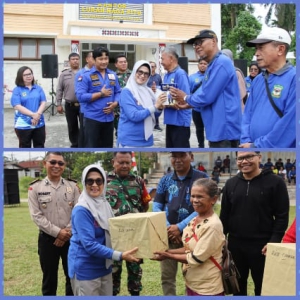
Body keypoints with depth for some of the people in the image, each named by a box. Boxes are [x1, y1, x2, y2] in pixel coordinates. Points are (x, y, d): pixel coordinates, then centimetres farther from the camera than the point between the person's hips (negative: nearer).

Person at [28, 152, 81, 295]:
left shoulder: (72, 186, 2)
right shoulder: (35, 188, -3)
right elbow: (36, 215, -9)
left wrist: (67, 232, -12)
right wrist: (57, 232, -15)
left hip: (70, 238, 2)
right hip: (47, 238, -1)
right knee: (49, 277, 10)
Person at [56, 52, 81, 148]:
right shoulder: (64, 74, 4)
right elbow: (59, 90, 6)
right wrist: (59, 104, 1)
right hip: (70, 105, 1)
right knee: (72, 127, 10)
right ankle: (75, 145, 23)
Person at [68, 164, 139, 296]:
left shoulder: (105, 204, 5)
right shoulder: (81, 210, -19)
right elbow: (89, 245, -25)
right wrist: (119, 255, -30)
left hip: (104, 266, 8)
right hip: (86, 269, -7)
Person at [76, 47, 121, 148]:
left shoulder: (113, 75, 9)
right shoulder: (86, 76, -8)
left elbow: (118, 92, 12)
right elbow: (80, 96, -15)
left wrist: (115, 103, -9)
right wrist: (101, 94, -15)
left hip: (109, 118, 5)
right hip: (92, 118, -5)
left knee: (107, 147, 15)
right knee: (91, 147, 0)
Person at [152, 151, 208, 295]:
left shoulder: (201, 177, -4)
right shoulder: (165, 180, 6)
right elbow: (156, 207, 5)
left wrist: (180, 227, -16)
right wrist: (167, 228, -11)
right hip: (168, 234, 3)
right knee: (167, 276, 10)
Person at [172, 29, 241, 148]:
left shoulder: (221, 63, -15)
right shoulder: (212, 65, 18)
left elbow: (207, 96, -19)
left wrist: (186, 98, -2)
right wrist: (188, 103, 10)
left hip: (225, 130, -11)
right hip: (218, 129, 11)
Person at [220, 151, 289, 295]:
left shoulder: (275, 182, -8)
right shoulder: (231, 183, 6)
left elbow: (282, 216, -8)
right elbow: (224, 214, 12)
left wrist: (274, 241, -14)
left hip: (262, 245, -4)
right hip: (235, 244, 4)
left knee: (262, 286, 9)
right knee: (238, 283, 16)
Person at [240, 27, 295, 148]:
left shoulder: (294, 79, -13)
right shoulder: (257, 80, 11)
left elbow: (291, 123, -21)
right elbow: (248, 113, 10)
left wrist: (258, 146, -18)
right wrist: (246, 141, -7)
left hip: (279, 148, -6)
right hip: (252, 146, 6)